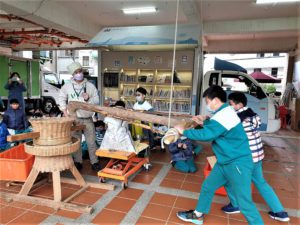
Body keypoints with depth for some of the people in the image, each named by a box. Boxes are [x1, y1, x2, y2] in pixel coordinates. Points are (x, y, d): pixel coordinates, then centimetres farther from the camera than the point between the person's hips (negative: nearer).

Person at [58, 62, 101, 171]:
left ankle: (94, 162, 16)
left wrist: (88, 99, -18)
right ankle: (78, 162, 24)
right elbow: (61, 99, 13)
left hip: (88, 119, 0)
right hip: (74, 118, 1)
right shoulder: (67, 86, 3)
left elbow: (97, 101, 1)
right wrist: (64, 111, 2)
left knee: (91, 142, 4)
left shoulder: (90, 86, 2)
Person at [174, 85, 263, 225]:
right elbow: (217, 127, 25)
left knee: (244, 202, -2)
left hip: (238, 164, -10)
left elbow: (205, 135, -28)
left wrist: (184, 131, -15)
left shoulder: (223, 116, -25)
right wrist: (204, 122, 9)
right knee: (207, 186, 18)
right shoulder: (225, 112, 7)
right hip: (225, 162, 10)